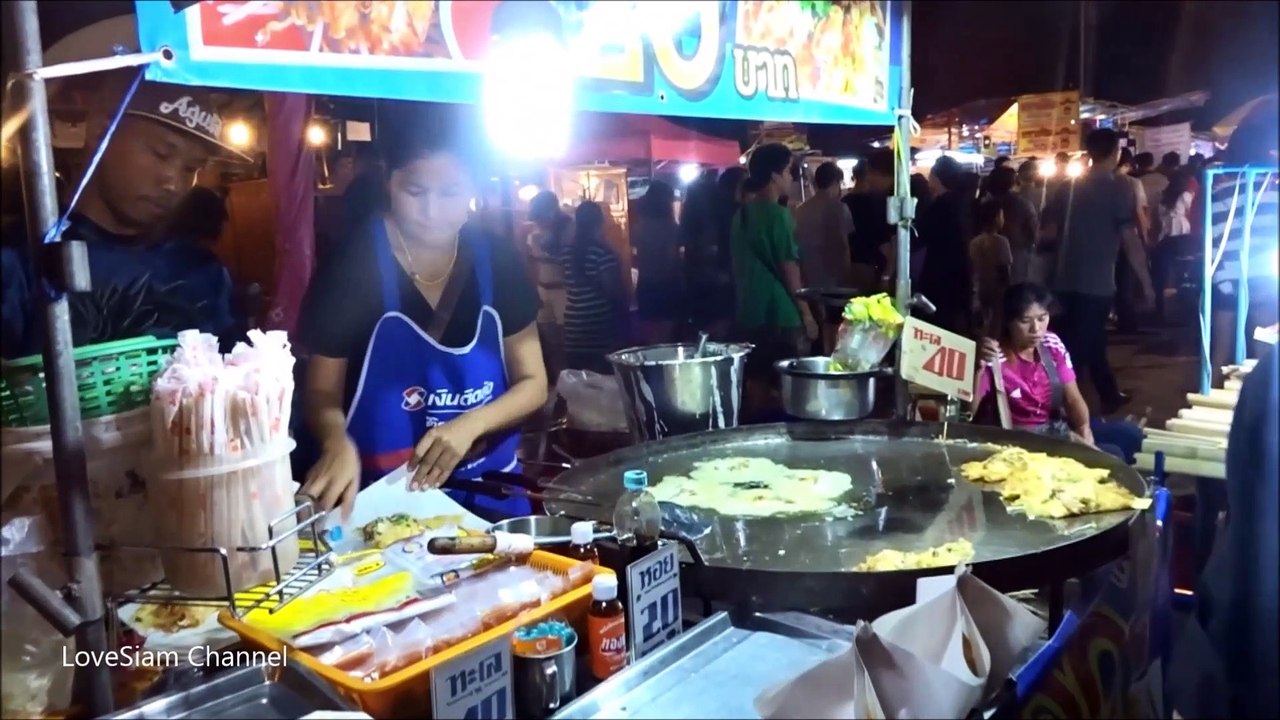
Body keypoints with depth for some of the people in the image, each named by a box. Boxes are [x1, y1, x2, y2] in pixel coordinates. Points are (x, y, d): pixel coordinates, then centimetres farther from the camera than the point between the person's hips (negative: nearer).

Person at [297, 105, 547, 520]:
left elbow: (533, 383, 0)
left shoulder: (497, 262, -4)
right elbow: (323, 392, -7)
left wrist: (470, 425, -19)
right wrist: (337, 442, -29)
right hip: (385, 502, -3)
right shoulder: (351, 268, -12)